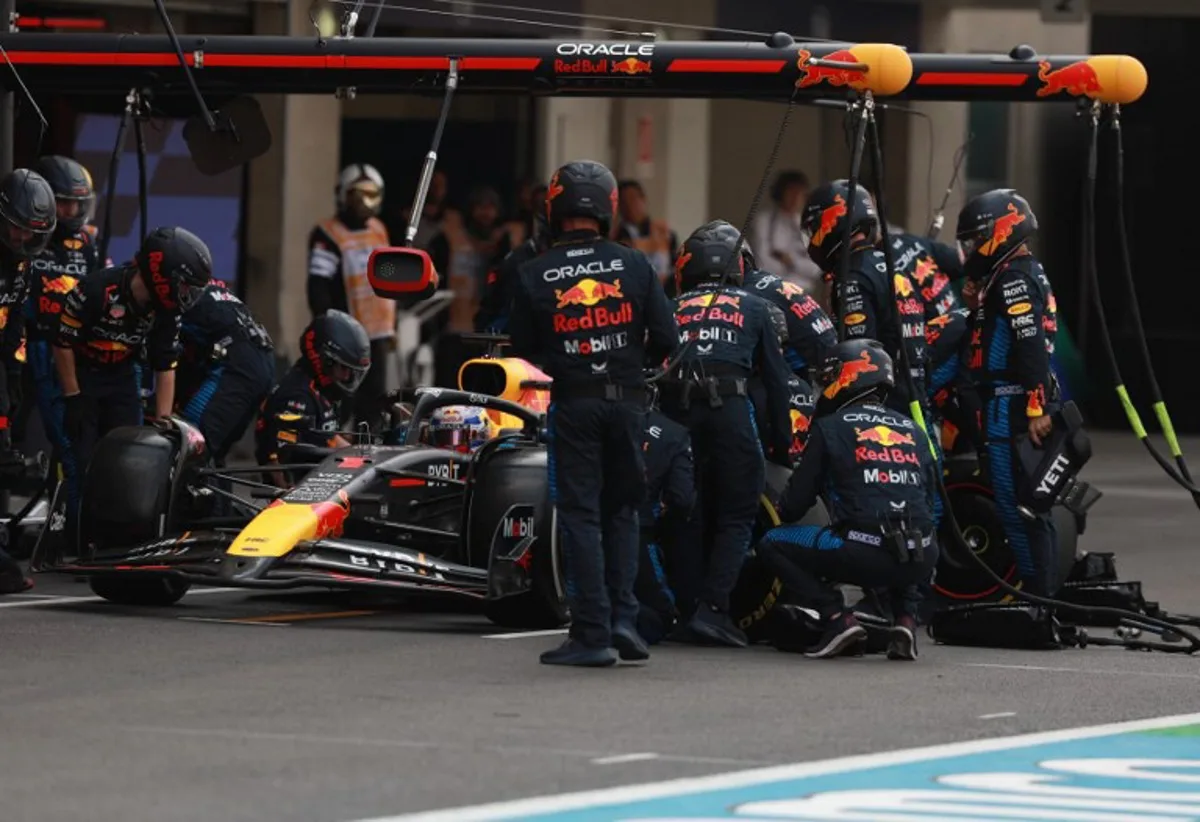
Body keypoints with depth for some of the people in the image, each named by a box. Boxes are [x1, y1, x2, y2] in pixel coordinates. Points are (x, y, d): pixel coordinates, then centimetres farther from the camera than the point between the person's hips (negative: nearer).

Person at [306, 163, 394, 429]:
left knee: (373, 403, 11)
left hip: (377, 335, 8)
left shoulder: (379, 231, 15)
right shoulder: (327, 236, -10)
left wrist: (391, 326, 22)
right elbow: (318, 288, -14)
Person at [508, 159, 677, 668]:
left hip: (573, 402, -2)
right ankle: (623, 616, 3)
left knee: (580, 514, 2)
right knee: (621, 509, 15)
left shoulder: (535, 276, -5)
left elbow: (523, 349, 1)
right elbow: (665, 338, -1)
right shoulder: (634, 266, -3)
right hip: (626, 398, 2)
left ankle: (592, 634, -2)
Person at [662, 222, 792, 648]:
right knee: (736, 517, 0)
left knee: (691, 518, 11)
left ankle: (689, 612, 7)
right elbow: (776, 379, 17)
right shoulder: (753, 308, 20)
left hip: (676, 410, 2)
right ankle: (713, 608, -14)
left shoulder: (672, 311, 24)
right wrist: (782, 444, 21)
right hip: (729, 408, -2)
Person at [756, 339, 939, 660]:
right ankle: (905, 619, 14)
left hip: (864, 555, -5)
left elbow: (794, 504, 8)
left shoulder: (830, 428, 5)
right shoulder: (913, 431, 20)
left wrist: (784, 513, 32)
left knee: (772, 545, 14)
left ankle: (837, 618, -3)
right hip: (921, 560, 5)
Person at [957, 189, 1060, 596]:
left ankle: (1037, 590, -12)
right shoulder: (1028, 274, 20)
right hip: (1026, 406, 11)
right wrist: (978, 302, 14)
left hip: (1011, 408, -11)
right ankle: (1044, 590, 18)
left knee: (1015, 506, -11)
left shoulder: (1014, 279, -14)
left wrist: (1036, 408, -26)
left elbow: (1032, 348, -22)